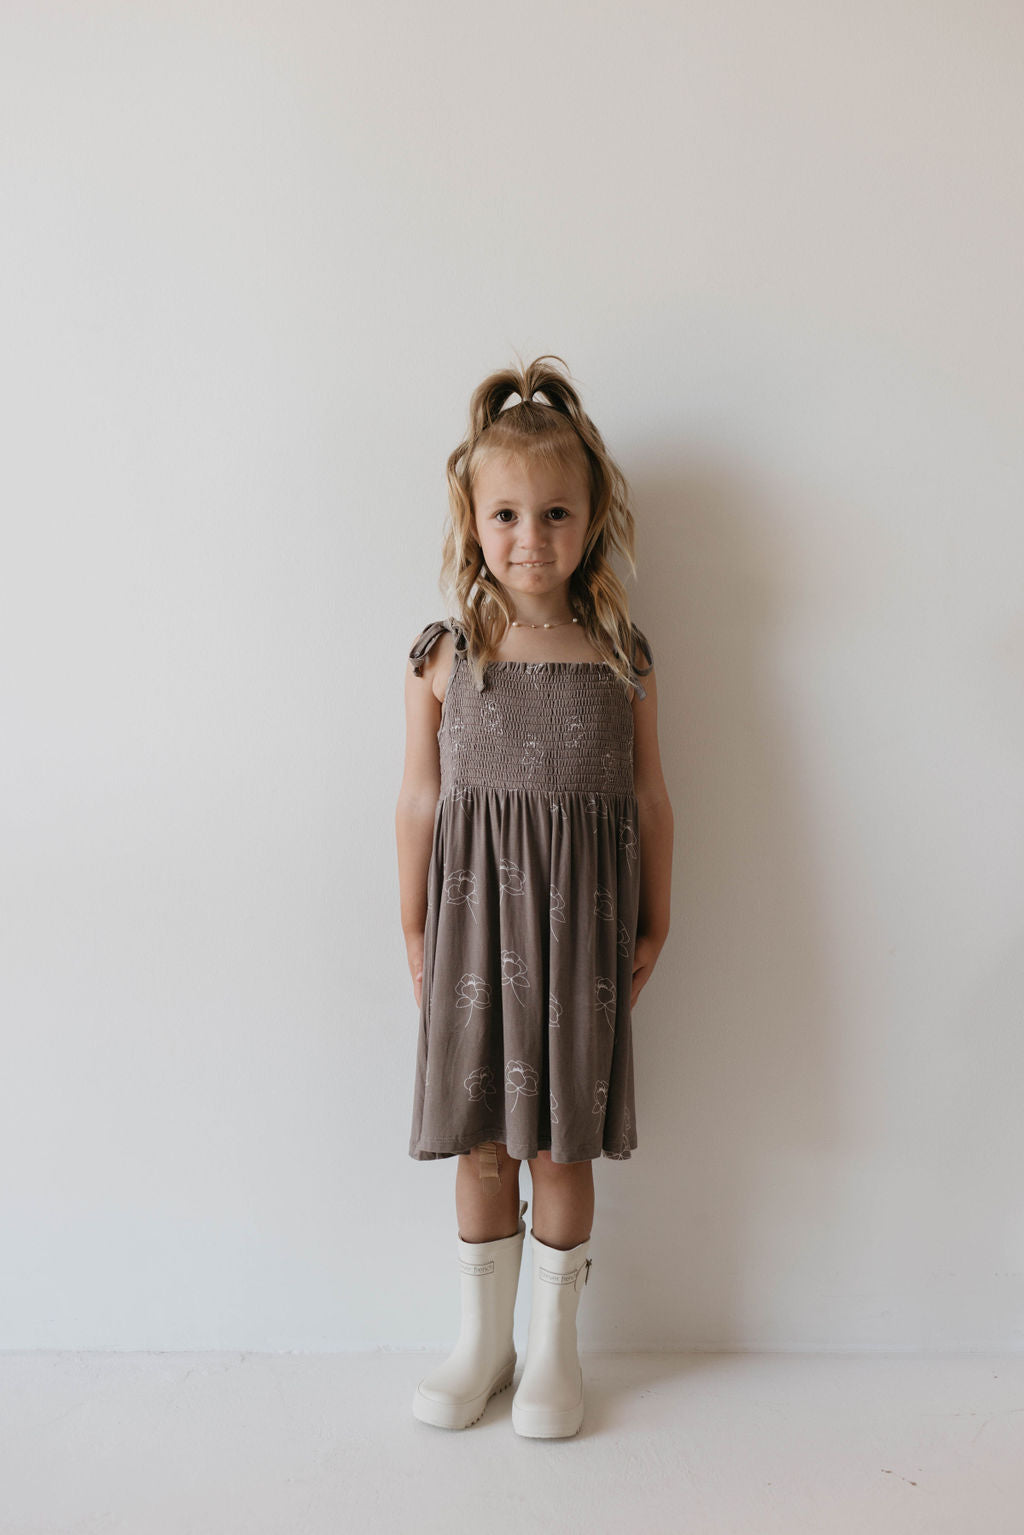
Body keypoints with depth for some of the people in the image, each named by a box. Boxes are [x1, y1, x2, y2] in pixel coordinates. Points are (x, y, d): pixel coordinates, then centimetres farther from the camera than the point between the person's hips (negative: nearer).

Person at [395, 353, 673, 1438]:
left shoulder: (619, 654, 0)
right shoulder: (441, 656, -2)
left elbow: (648, 796, 5)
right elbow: (419, 799, 2)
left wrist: (653, 923, 7)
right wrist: (413, 926, 5)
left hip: (580, 920, 0)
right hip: (475, 914, 0)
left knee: (563, 1145, 9)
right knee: (481, 1143, 12)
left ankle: (554, 1346, 31)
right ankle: (483, 1338, 33)